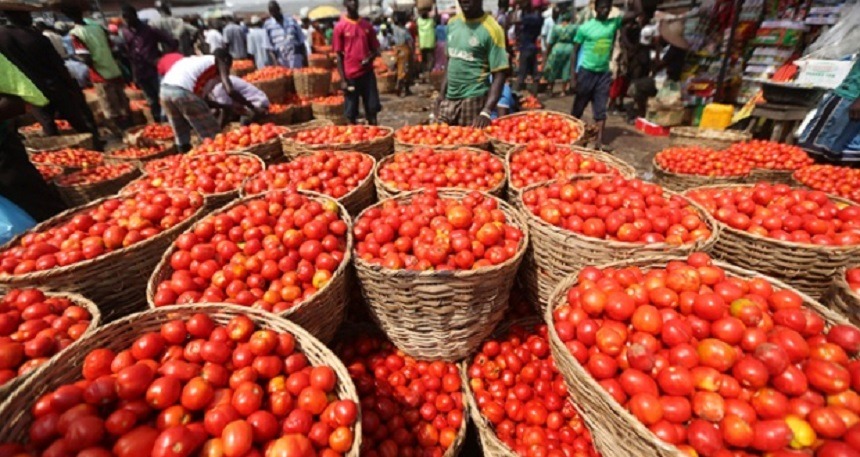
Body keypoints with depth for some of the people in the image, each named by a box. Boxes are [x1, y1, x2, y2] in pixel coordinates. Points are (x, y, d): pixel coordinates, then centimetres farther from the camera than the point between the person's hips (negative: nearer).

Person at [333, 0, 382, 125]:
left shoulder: (367, 25, 9)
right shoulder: (340, 27, -1)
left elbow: (375, 49, 13)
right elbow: (339, 55, -1)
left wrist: (370, 58, -10)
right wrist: (343, 80, -7)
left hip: (367, 73, 3)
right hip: (350, 75, -3)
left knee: (372, 108, 3)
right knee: (351, 111, 2)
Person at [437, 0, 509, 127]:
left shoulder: (491, 29, -10)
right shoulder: (452, 23, 9)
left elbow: (499, 75, -13)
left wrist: (486, 112, -24)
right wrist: (442, 94, 11)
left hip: (473, 100, -6)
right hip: (449, 99, 6)